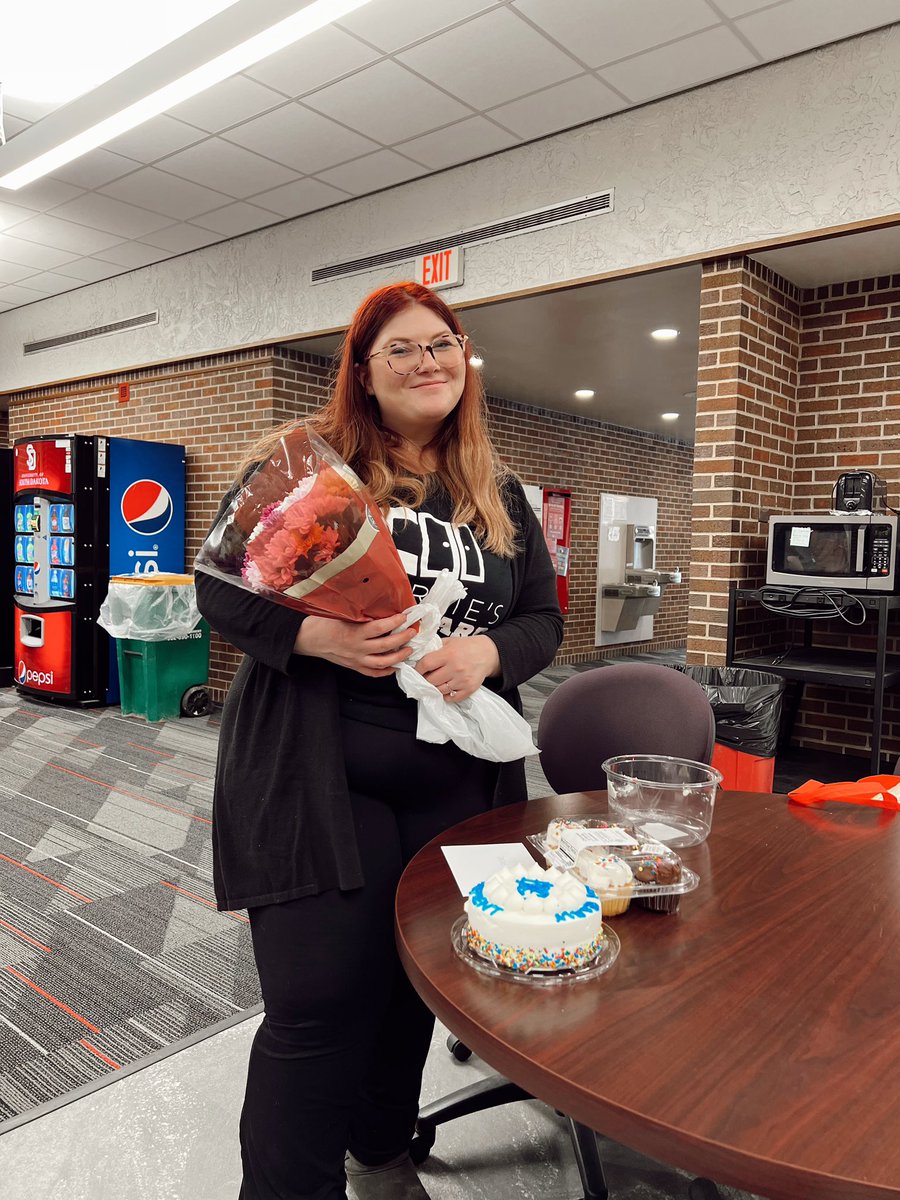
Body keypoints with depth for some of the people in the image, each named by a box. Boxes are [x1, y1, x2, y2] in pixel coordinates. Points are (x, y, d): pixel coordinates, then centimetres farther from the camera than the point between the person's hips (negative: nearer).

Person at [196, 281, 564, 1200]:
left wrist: (486, 650, -13)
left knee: (417, 984, 18)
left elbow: (543, 618, 10)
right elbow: (221, 587, -3)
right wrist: (316, 634, -22)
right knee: (317, 1002, 0)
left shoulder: (499, 495, 10)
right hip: (315, 779, -4)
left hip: (455, 786, 5)